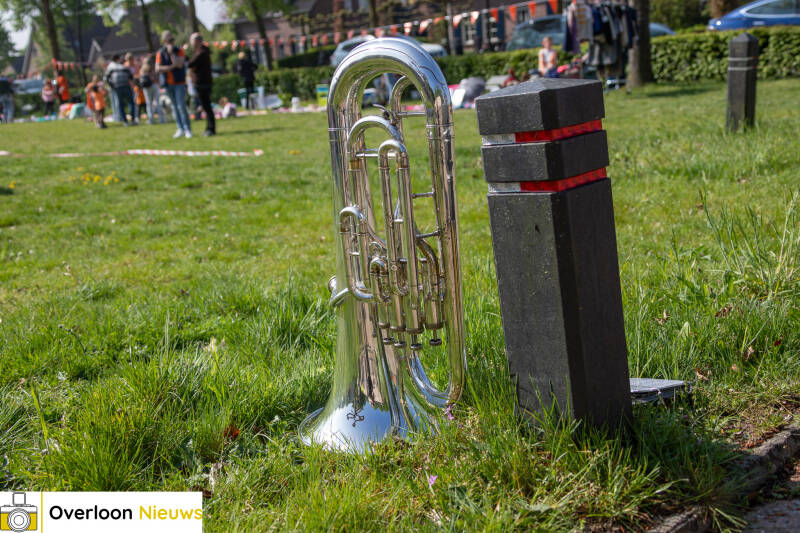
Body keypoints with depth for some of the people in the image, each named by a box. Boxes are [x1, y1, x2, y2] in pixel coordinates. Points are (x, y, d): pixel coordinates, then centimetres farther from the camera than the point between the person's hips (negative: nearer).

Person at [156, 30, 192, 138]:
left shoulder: (179, 51, -5)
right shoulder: (160, 53, 0)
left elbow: (179, 64, -21)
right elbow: (157, 69, -8)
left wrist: (171, 52, -20)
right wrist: (172, 67, -16)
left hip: (179, 83, -3)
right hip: (168, 84, 3)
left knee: (181, 106, -11)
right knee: (174, 107, 7)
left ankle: (188, 129, -2)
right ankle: (181, 129, 13)